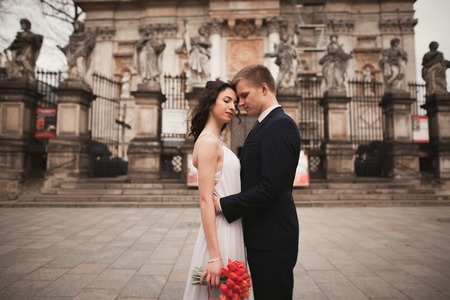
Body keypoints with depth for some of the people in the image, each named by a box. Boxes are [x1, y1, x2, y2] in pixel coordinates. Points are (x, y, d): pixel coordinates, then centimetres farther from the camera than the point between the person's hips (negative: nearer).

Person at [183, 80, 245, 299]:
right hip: (220, 233, -9)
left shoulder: (217, 142, 11)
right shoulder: (208, 141, -16)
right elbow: (205, 200, -21)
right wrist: (215, 256, -23)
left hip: (230, 230, 9)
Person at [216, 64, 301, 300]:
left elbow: (270, 188, -24)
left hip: (273, 239, -9)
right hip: (262, 236, 9)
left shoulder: (280, 125, -17)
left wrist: (224, 205, -15)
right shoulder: (264, 125, 14)